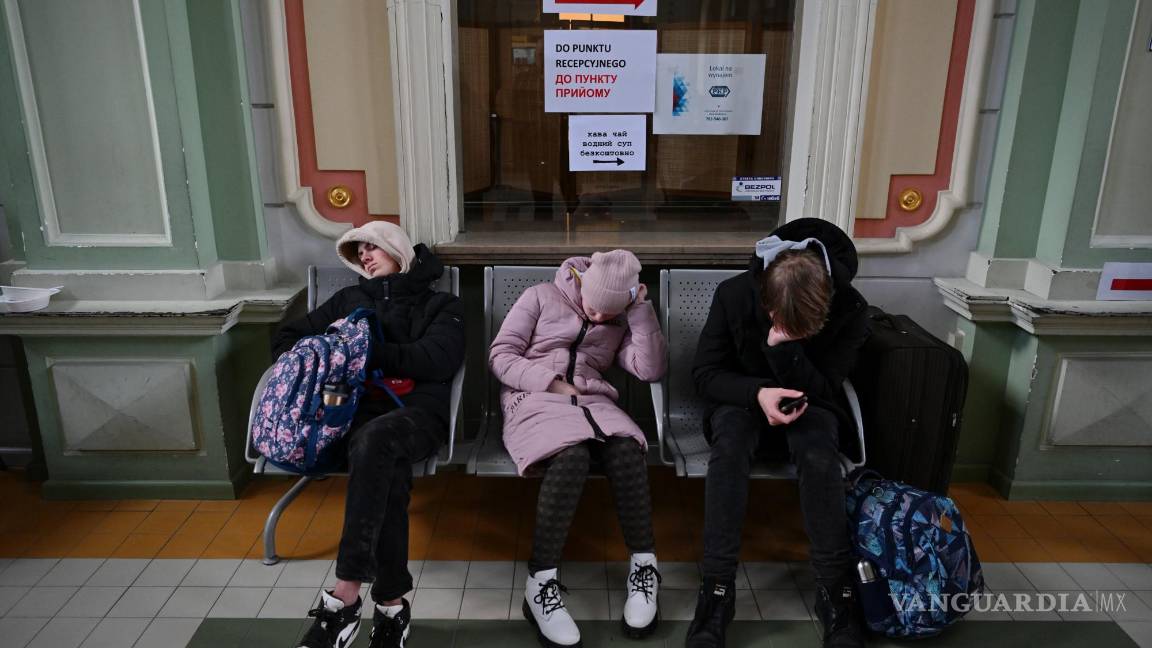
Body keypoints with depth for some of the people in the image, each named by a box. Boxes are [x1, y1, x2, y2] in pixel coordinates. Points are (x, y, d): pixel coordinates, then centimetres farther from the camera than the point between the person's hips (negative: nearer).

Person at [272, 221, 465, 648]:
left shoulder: (440, 305, 17)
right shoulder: (349, 299, 28)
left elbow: (437, 359, -3)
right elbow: (286, 338, 29)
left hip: (417, 410, -2)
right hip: (357, 410, 2)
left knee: (375, 438, -40)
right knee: (386, 467, -37)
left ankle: (344, 599, -39)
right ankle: (391, 605, -33)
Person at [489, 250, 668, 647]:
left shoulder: (622, 321, 16)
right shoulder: (541, 297, 8)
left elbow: (651, 370, 0)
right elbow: (500, 357, 3)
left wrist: (641, 309, -3)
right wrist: (552, 383, -9)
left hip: (592, 401, 3)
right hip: (534, 399, -3)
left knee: (626, 449, -32)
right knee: (572, 455, -36)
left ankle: (643, 566, -17)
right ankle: (540, 584, -28)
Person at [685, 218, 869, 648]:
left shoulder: (850, 309, -21)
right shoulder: (734, 295, -22)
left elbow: (820, 390, -16)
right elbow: (704, 372, -14)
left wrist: (784, 346, -35)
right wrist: (757, 393, -34)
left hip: (811, 401, 1)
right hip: (744, 396, 0)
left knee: (819, 457, -34)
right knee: (728, 452, -34)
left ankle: (836, 589, -20)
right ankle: (716, 589, -29)